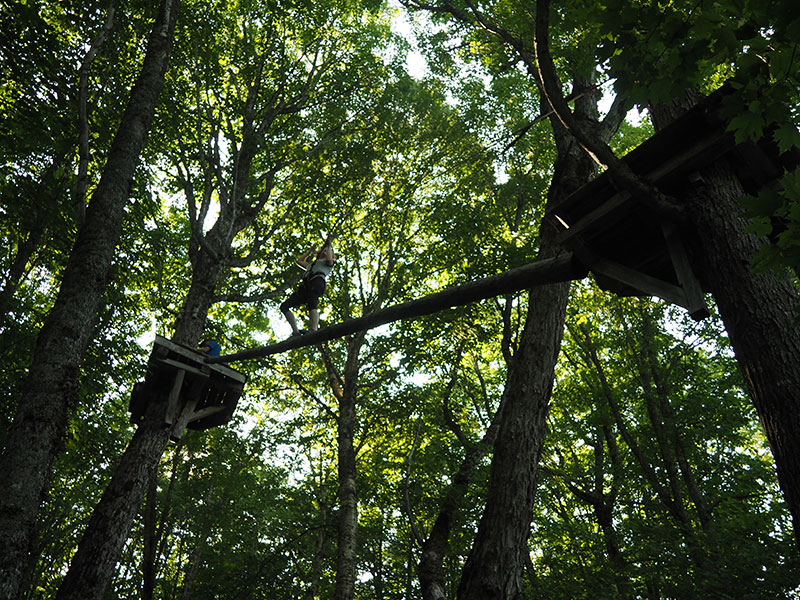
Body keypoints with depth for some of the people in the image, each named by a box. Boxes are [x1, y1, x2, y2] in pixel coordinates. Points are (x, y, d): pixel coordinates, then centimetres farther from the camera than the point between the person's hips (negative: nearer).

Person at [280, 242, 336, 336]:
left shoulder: (328, 262, 28)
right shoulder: (311, 265, 46)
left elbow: (329, 259, 4)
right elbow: (299, 261, 55)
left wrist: (329, 246, 18)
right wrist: (310, 251, 55)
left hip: (317, 282, -7)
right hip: (305, 285, 7)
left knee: (312, 305, -36)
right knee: (284, 306, -11)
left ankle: (313, 331, -57)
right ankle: (296, 331, -26)